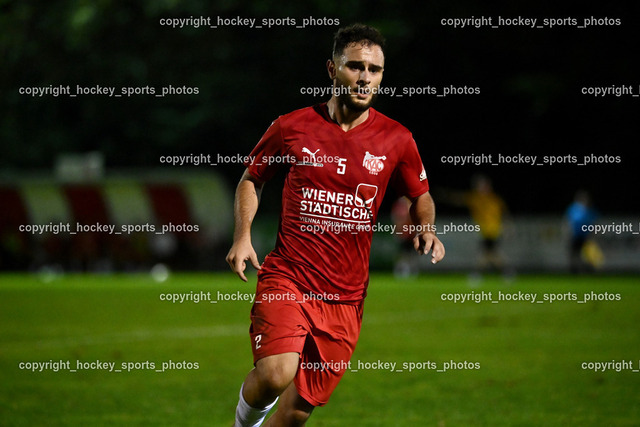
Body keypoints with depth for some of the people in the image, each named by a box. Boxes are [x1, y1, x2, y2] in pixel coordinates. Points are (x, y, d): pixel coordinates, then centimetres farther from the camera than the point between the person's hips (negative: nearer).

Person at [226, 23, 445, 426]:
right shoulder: (292, 127, 0)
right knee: (276, 373, -27)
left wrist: (427, 229, -3)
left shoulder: (396, 140, 3)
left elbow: (421, 196, 19)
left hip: (346, 297, 2)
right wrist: (243, 235, 0)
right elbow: (251, 179, 15)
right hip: (287, 278, -2)